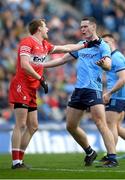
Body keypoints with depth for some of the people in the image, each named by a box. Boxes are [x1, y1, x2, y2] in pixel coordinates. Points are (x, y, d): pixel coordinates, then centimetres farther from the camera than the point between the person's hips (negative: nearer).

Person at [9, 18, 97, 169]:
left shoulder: (44, 45, 17)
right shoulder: (27, 42, -10)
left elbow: (65, 48, 30)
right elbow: (24, 65, -20)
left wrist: (85, 45, 32)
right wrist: (41, 79, -20)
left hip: (32, 90, 9)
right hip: (21, 87, -9)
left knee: (33, 126, 7)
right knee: (21, 125, -13)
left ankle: (19, 159, 10)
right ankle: (15, 162, -14)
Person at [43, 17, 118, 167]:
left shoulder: (102, 46, -3)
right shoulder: (80, 45, 19)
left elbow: (108, 65, -19)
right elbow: (63, 59, 26)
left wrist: (103, 64, -44)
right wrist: (40, 65, 23)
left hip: (93, 89, -8)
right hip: (78, 89, 8)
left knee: (101, 124, -18)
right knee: (70, 126, 10)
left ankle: (112, 158, -21)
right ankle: (89, 152, 26)